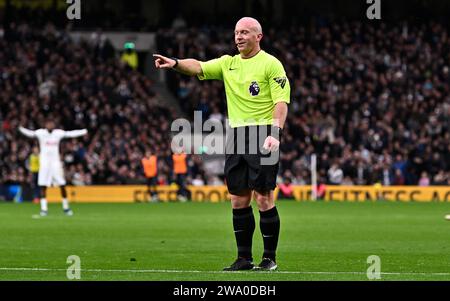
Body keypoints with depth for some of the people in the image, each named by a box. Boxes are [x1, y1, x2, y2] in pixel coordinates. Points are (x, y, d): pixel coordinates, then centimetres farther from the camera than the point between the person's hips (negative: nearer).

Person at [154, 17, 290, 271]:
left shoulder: (271, 64, -2)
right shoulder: (228, 63, 16)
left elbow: (281, 102, -9)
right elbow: (198, 67, 4)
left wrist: (275, 133, -22)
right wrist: (176, 63, -16)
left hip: (262, 134, -6)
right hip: (235, 135, 6)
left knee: (263, 198, -7)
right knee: (238, 200, 6)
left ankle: (270, 258, 0)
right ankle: (244, 258, 12)